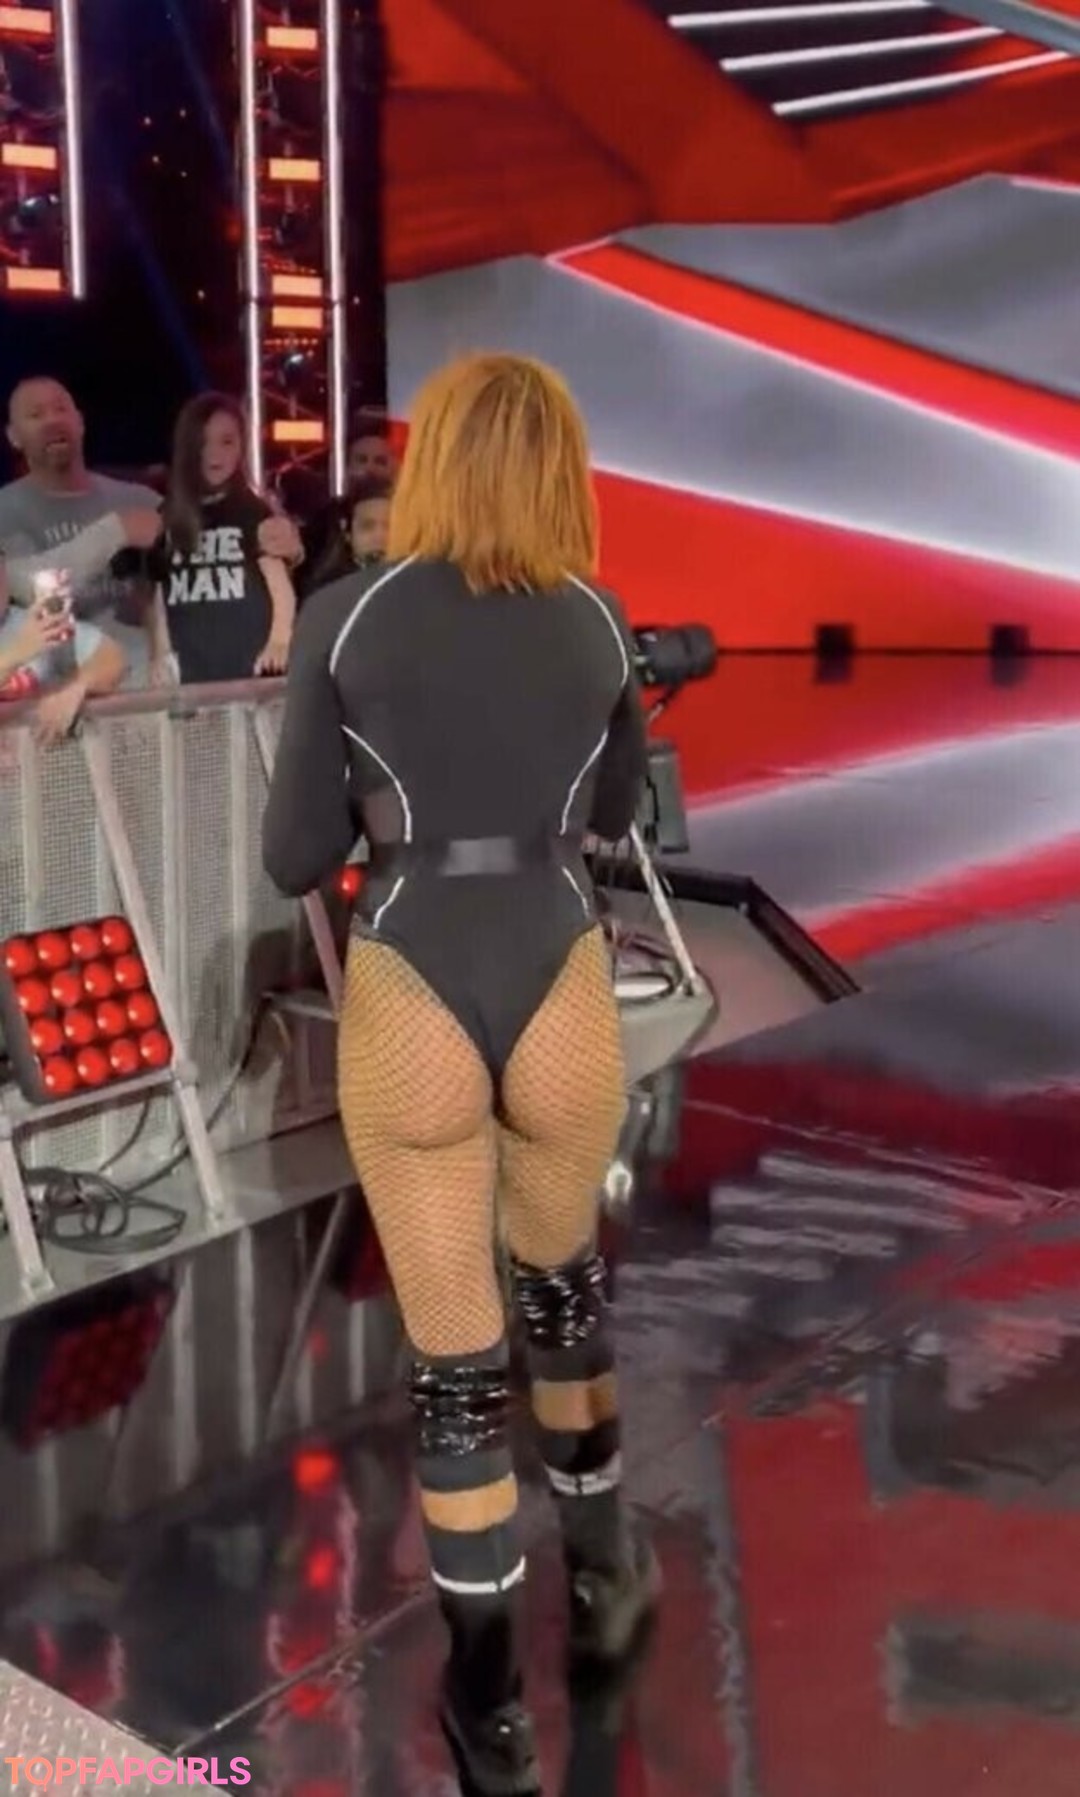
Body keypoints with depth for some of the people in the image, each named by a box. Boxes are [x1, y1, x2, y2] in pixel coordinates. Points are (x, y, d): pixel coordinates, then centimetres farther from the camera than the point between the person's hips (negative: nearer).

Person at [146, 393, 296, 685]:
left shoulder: (253, 513, 2)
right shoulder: (168, 518, 10)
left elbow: (281, 589, -5)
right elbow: (159, 596, 14)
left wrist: (279, 641, -22)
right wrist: (159, 654, 4)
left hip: (249, 671, -3)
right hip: (190, 675, 3)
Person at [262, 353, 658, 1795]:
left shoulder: (345, 618, -5)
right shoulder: (599, 622, 4)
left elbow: (296, 857, -2)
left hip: (410, 1008, -2)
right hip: (563, 999, 3)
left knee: (453, 1361, 10)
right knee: (563, 1288, 28)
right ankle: (602, 1570, 46)